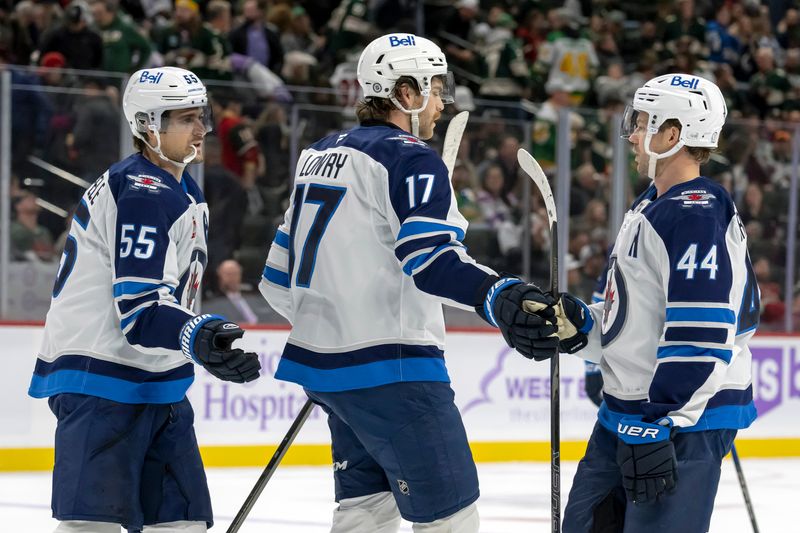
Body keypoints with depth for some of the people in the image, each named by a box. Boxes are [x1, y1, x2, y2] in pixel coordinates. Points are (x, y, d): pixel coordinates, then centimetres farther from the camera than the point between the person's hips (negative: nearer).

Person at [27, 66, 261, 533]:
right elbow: (139, 306, -27)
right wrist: (197, 338, -41)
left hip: (152, 381, 10)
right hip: (102, 377, -10)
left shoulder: (184, 192, 16)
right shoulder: (143, 195, -18)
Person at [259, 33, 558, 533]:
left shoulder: (321, 155, 15)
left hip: (326, 361, 9)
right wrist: (499, 296, -44)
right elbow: (430, 254, -29)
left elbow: (280, 275, 20)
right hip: (389, 369, -9)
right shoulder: (410, 158, -11)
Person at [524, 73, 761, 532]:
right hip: (624, 416, 11)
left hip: (686, 419, -11)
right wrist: (579, 326, 6)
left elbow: (701, 337, -24)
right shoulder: (650, 209, 16)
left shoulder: (698, 215, -17)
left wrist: (658, 428, -26)